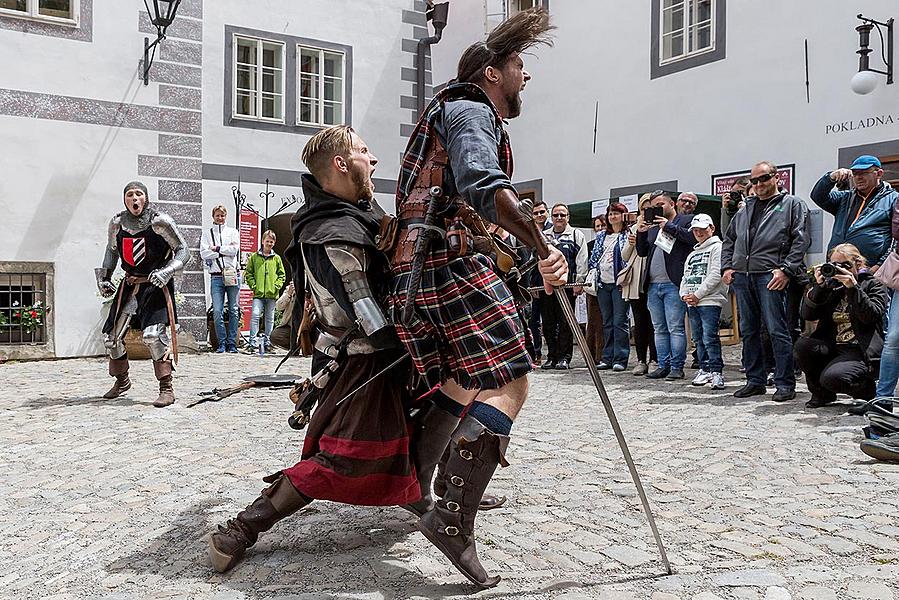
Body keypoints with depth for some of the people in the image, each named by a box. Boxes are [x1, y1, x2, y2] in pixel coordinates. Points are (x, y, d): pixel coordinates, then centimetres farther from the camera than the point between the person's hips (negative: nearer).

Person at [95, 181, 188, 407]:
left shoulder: (160, 221, -13)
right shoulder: (117, 223, 2)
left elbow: (183, 250, -9)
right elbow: (112, 251, 20)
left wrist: (165, 272, -23)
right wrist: (103, 278, 12)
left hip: (156, 285, -6)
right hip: (130, 285, 6)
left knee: (153, 333, -22)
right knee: (111, 335, 8)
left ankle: (167, 389, -13)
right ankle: (122, 381, 33)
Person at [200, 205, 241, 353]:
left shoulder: (233, 232, 14)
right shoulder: (207, 234, 14)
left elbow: (234, 250, -2)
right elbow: (204, 253, -1)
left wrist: (216, 248, -2)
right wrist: (225, 251, -6)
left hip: (232, 274, 0)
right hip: (216, 276, 0)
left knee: (234, 310, 0)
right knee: (217, 311, -7)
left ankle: (232, 343, 5)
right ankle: (222, 343, 1)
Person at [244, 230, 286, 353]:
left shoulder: (277, 258, 8)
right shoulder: (254, 257, 5)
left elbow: (282, 274, 10)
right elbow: (249, 273, 6)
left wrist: (277, 286, -3)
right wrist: (253, 286, -5)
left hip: (272, 293, 2)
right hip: (258, 293, -2)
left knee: (270, 318, 8)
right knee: (255, 315, -14)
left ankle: (267, 341, 18)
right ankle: (253, 342, -11)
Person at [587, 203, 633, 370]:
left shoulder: (628, 235, 1)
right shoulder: (601, 235, 17)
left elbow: (625, 257, -10)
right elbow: (594, 257, 18)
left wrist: (630, 244, -28)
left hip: (619, 283, -6)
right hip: (603, 283, 6)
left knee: (620, 322, -7)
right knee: (607, 322, 9)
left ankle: (620, 359, -4)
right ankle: (608, 357, 14)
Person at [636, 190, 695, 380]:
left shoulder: (686, 220, 4)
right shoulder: (652, 226, 21)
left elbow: (693, 238, -13)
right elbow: (642, 252, 19)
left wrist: (669, 226, -10)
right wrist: (640, 232, 3)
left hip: (673, 284, -6)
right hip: (653, 285, 7)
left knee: (675, 328, -6)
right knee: (659, 329, 10)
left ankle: (677, 367, -1)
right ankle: (663, 365, 15)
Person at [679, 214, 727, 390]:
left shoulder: (717, 248, 0)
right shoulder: (692, 254, 24)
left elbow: (715, 275, -11)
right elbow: (685, 277, 22)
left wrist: (697, 295, -13)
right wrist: (684, 294, 2)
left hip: (710, 301, -8)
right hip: (691, 303, 8)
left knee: (710, 338, -13)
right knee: (698, 339, 10)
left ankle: (716, 372, -9)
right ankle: (705, 370, 18)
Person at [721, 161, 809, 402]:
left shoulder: (792, 205, 5)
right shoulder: (746, 209, 21)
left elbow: (801, 240, -4)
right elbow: (729, 239, 25)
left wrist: (786, 270, -13)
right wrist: (726, 267, 12)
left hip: (770, 276, -6)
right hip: (741, 276, 6)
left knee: (777, 331, -6)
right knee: (748, 331, 9)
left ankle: (785, 384, 1)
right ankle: (755, 381, 18)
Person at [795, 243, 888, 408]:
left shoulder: (874, 285, 4)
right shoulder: (831, 286, 12)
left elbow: (872, 316, -14)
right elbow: (807, 314, 0)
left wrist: (853, 288, -21)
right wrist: (819, 286, -10)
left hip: (861, 351, -4)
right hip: (833, 347, 5)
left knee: (832, 377, -31)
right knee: (802, 346, -25)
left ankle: (868, 390, 7)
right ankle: (822, 394, -1)